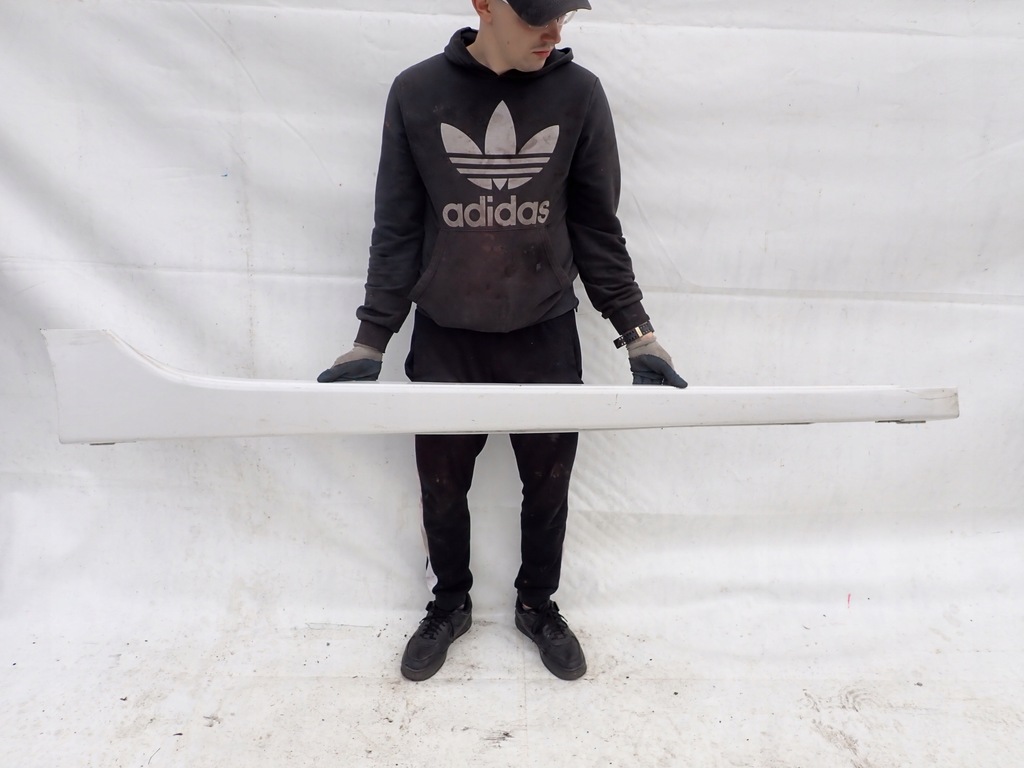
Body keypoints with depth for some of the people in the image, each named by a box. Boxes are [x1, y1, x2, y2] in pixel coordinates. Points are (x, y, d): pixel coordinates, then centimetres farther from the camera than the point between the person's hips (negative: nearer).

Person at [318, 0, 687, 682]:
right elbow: (397, 230, 0)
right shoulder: (417, 93, -4)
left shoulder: (579, 94, -3)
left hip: (546, 338, 1)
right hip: (444, 340, 0)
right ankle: (450, 603, 41)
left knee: (548, 486, 13)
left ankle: (538, 604, 40)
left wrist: (637, 331, -1)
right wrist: (371, 339, -2)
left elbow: (597, 229, 2)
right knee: (442, 488, 13)